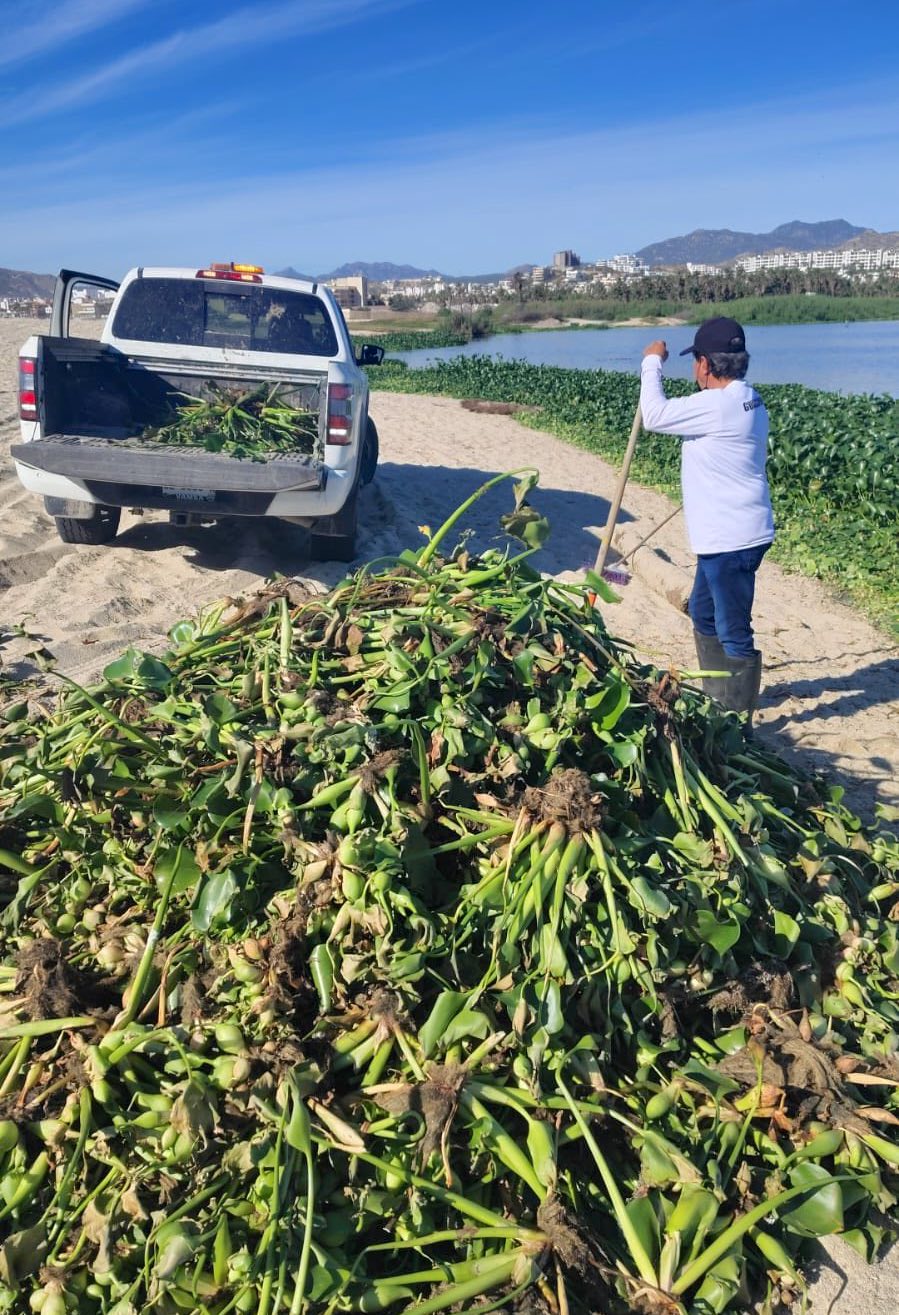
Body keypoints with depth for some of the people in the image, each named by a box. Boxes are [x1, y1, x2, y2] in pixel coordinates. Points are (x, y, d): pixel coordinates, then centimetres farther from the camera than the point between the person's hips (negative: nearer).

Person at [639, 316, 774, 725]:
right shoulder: (746, 400, 10)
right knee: (703, 613, 24)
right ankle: (717, 700, 37)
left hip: (731, 538, -11)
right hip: (729, 534, 11)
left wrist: (652, 362, -3)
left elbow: (654, 415, -15)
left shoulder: (718, 404, -22)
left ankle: (737, 723, 8)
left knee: (734, 633, -2)